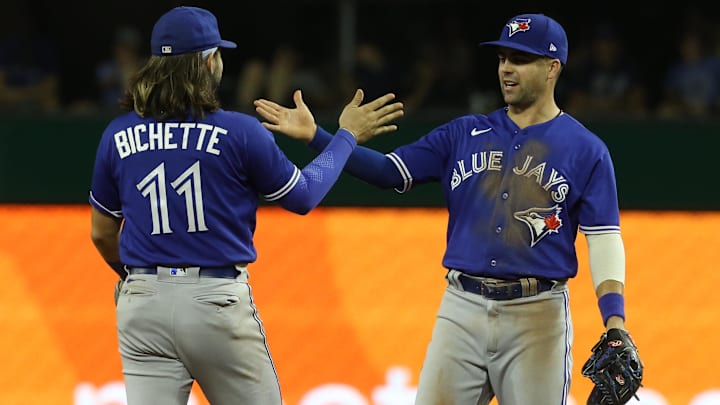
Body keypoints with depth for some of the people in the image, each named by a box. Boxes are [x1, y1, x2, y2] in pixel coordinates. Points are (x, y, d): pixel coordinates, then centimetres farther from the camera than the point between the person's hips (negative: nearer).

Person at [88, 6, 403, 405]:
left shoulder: (118, 135, 3)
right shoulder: (240, 132, -7)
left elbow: (101, 234, 13)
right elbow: (303, 195, 7)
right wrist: (348, 136, 21)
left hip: (144, 302, 3)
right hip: (220, 303, -3)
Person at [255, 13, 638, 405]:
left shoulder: (585, 149, 1)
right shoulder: (464, 134, 12)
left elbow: (604, 239, -4)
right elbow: (389, 171, 7)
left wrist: (614, 321, -17)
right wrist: (315, 136, -4)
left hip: (537, 315, -3)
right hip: (462, 308, 3)